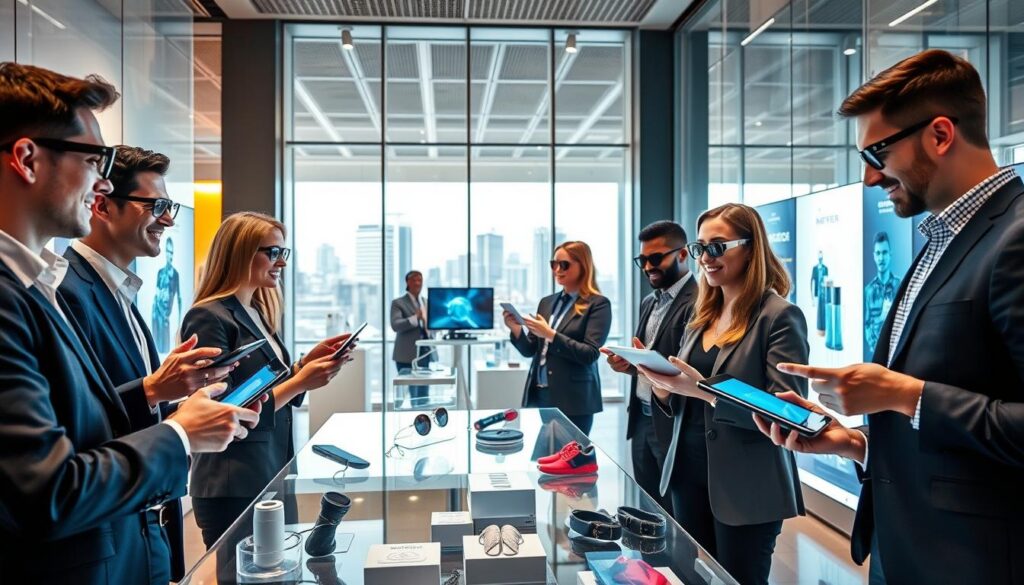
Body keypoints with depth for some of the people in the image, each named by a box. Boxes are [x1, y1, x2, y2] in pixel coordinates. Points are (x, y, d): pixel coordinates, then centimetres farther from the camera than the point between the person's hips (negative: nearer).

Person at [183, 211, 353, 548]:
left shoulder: (258, 314, 10)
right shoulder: (209, 318, -15)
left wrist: (308, 362, -2)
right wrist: (300, 383, -20)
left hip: (273, 479, 8)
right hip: (234, 490, -8)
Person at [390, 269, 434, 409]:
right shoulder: (398, 303, -2)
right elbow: (395, 325, -17)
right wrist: (415, 318, -28)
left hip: (426, 353, 6)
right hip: (407, 355, -6)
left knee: (424, 395, 11)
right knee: (408, 395, -5)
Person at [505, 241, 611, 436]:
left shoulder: (598, 304, -5)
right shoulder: (547, 302, 13)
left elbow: (590, 354, -14)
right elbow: (530, 351, 13)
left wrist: (550, 334, -20)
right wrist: (517, 330, -7)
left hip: (572, 399, -5)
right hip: (538, 395, 5)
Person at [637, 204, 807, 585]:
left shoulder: (780, 316, -12)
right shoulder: (702, 316, 9)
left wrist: (704, 390, -28)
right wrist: (664, 388, -10)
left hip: (745, 487, -6)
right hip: (689, 474, 6)